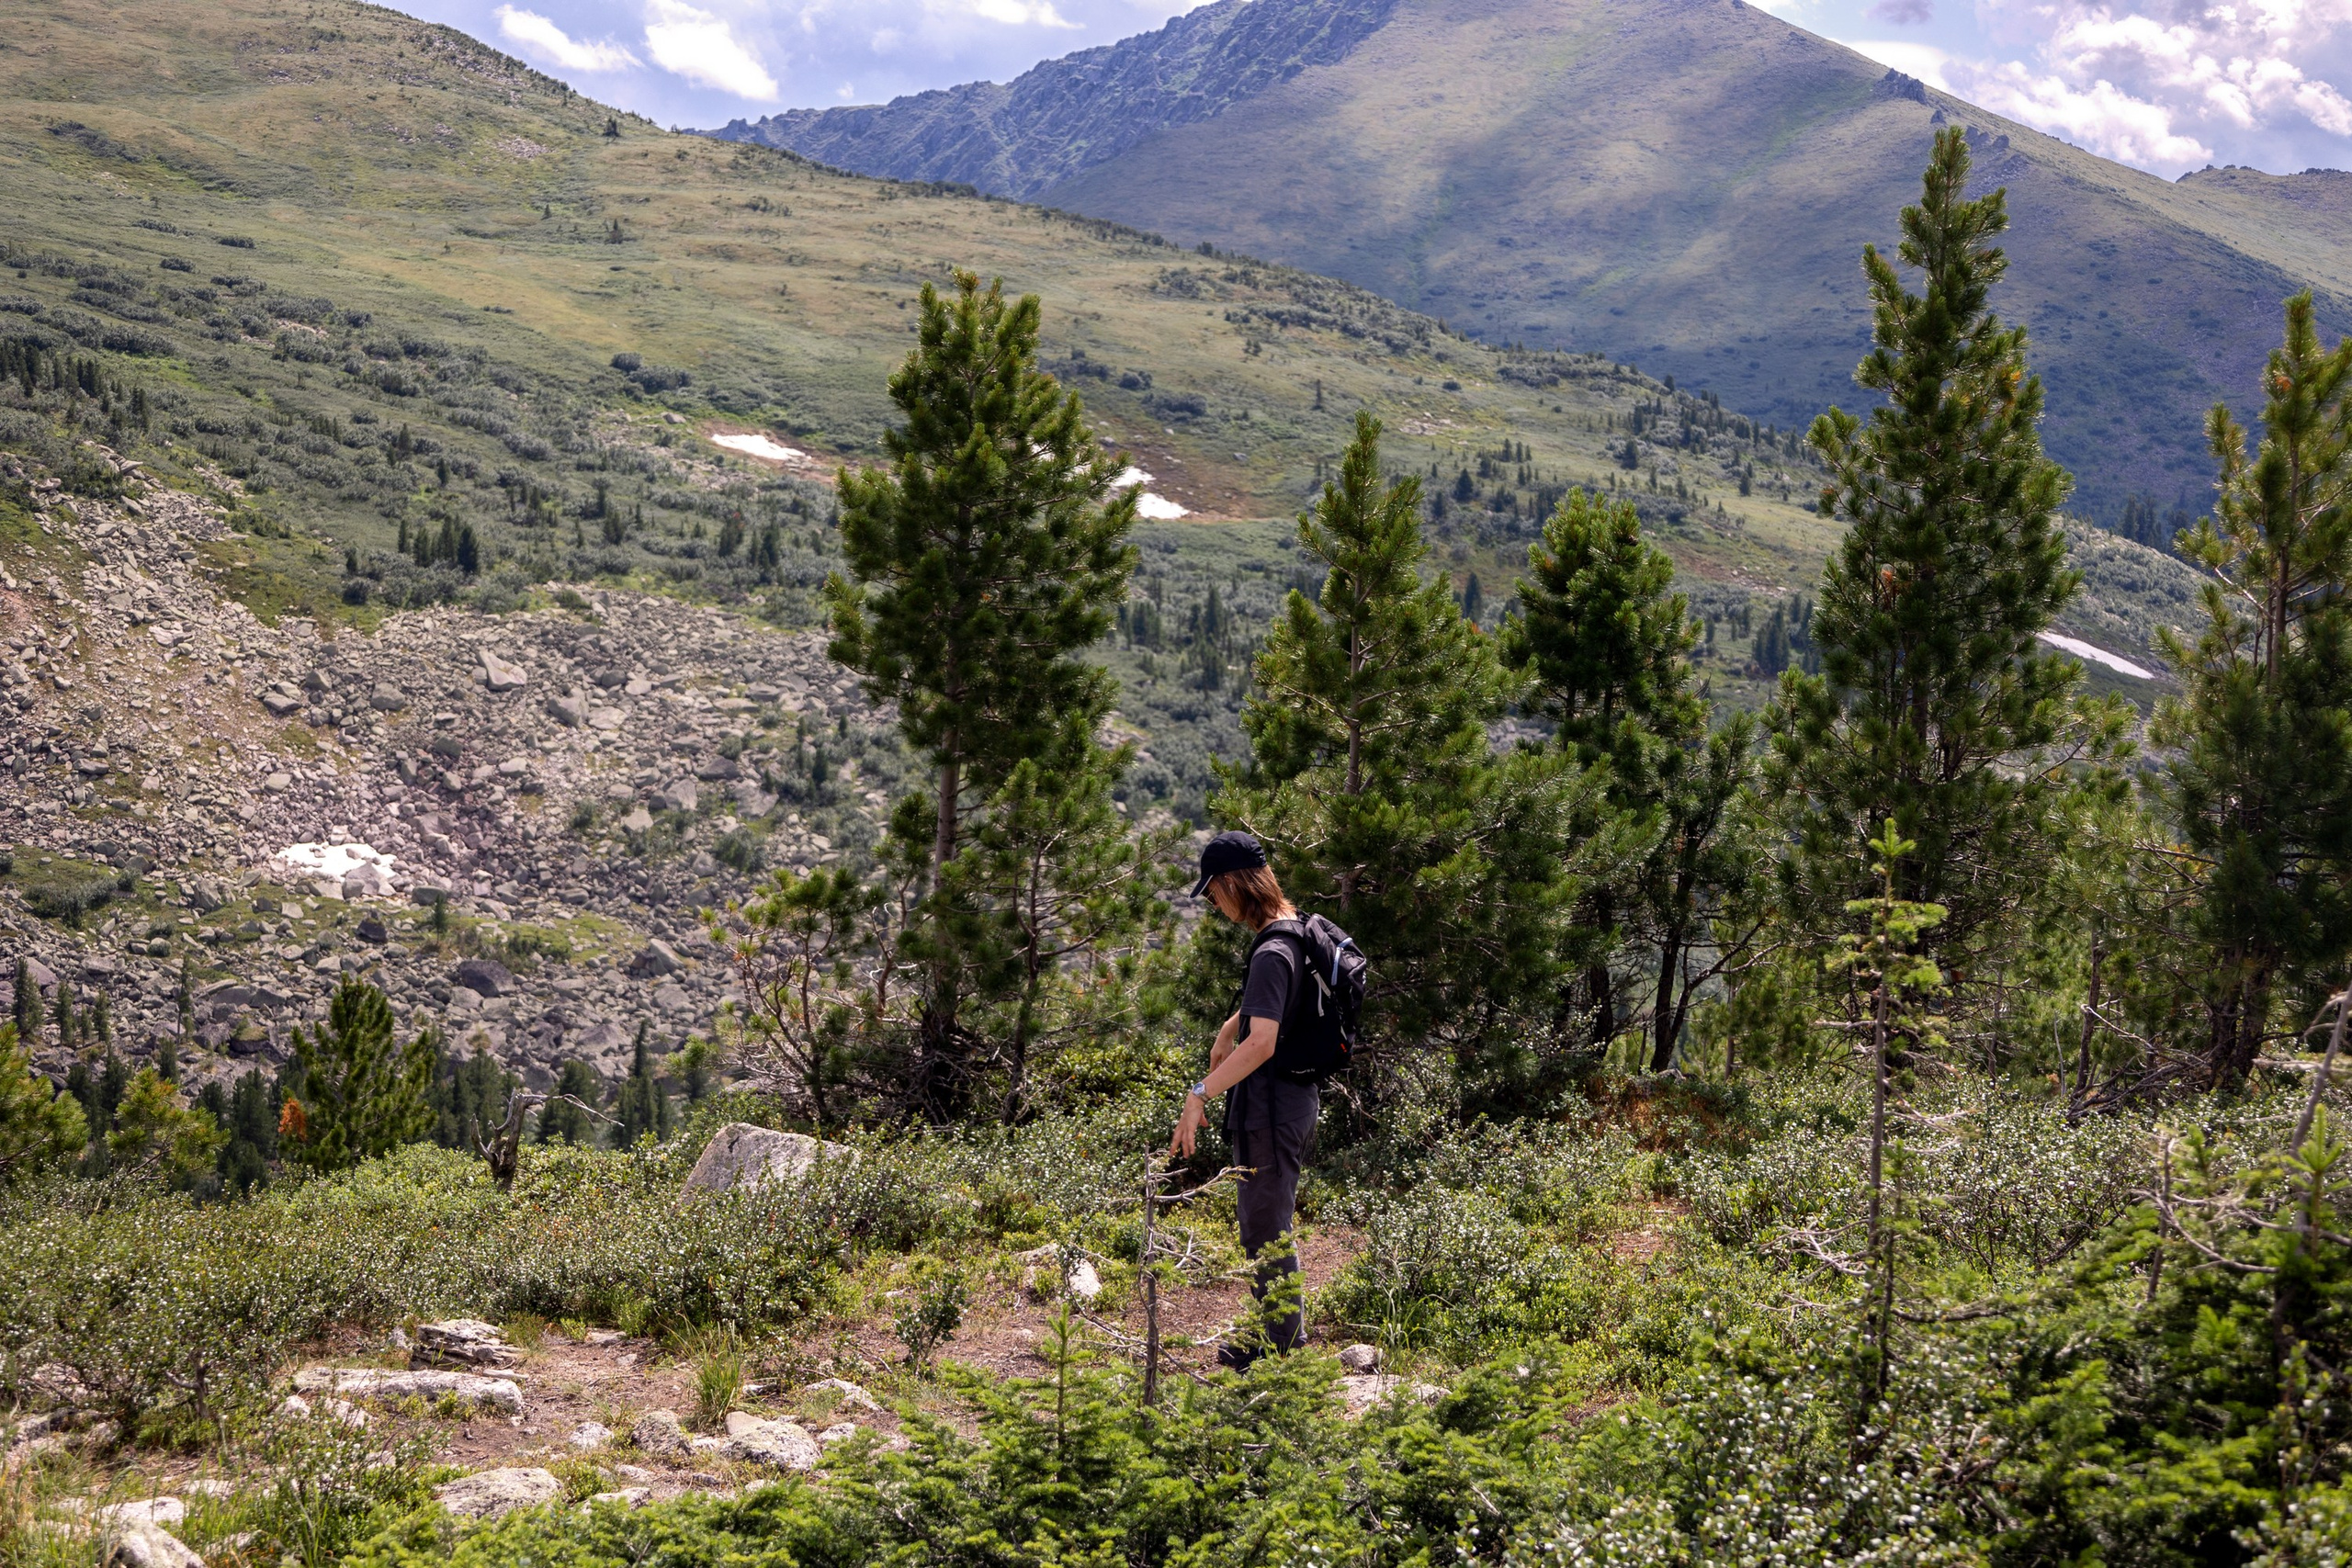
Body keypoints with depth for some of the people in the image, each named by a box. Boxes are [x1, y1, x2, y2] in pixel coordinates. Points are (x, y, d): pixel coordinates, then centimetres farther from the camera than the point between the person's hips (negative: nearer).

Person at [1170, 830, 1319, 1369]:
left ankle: (1286, 1348, 8)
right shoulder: (1297, 931, 9)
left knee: (1268, 1233, 0)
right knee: (1264, 1228, 21)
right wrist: (1226, 1032, 41)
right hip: (1291, 1102, 10)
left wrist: (1200, 1093, -30)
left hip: (1272, 1113, -10)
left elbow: (1262, 1042, -31)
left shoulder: (1272, 953, -23)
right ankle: (1269, 1337, 32)